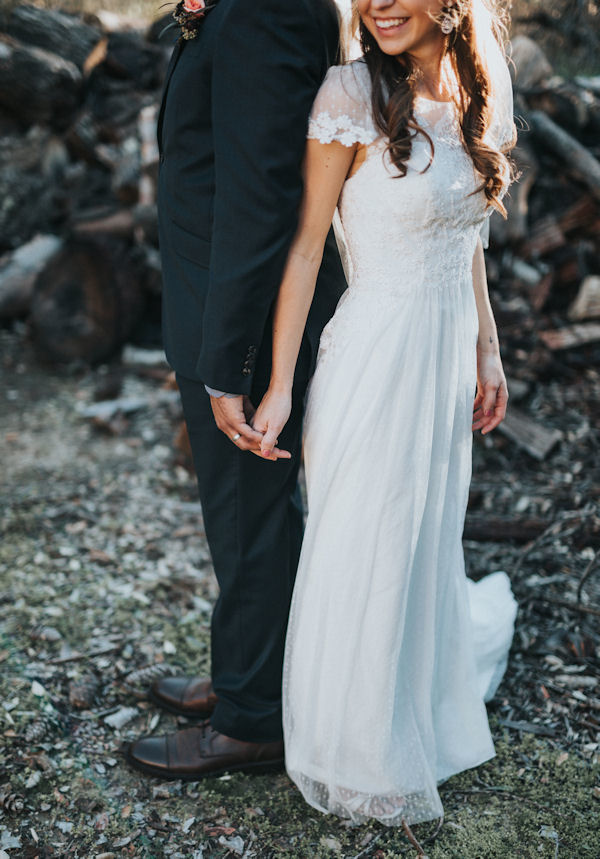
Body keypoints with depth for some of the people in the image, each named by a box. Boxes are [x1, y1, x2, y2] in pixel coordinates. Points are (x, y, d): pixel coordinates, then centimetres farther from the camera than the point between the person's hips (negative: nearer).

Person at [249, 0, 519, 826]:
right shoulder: (352, 95, -13)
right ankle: (363, 758, 30)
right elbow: (305, 243, -11)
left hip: (448, 355, 5)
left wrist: (487, 351, 14)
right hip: (374, 359, -5)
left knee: (426, 542, 18)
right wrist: (281, 384, -11)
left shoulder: (479, 89, 5)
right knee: (364, 557, 8)